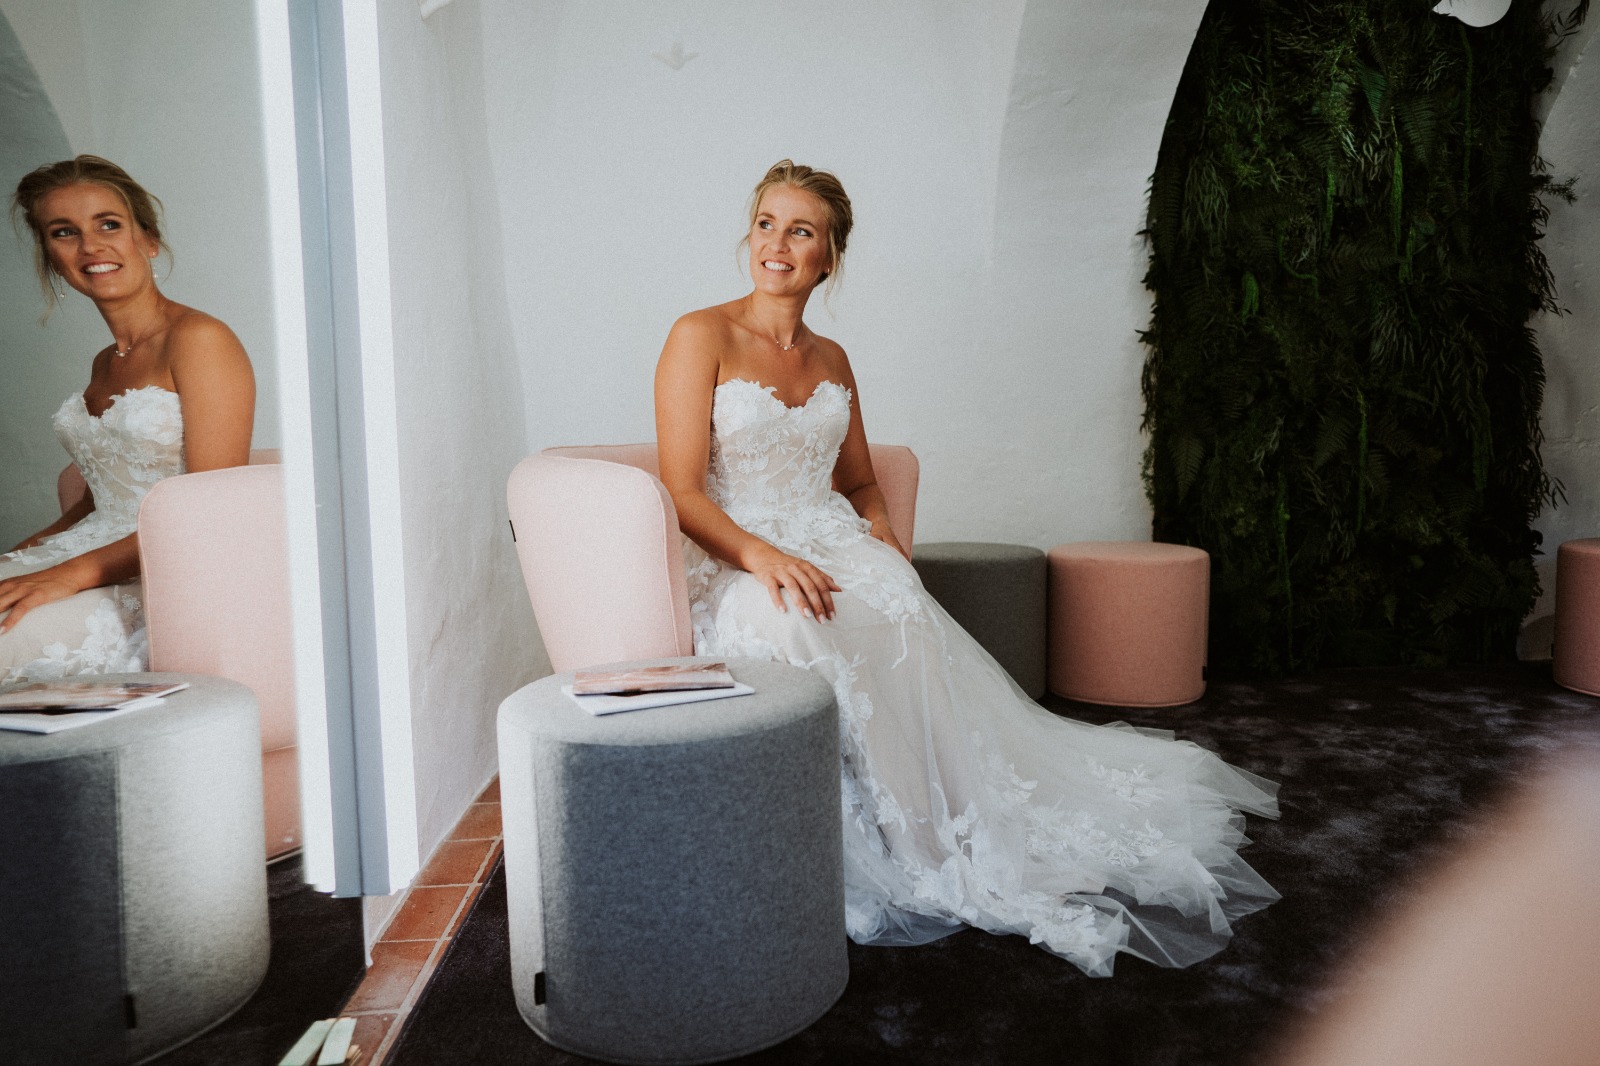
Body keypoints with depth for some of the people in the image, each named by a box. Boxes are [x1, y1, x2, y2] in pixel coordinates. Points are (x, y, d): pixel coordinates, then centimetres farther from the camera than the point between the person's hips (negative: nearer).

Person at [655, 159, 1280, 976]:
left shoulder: (831, 361, 16)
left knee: (909, 628, -29)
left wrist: (888, 552, -1)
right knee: (829, 638, -36)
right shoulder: (702, 338, -1)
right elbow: (683, 493, -8)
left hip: (834, 561, 4)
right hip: (733, 573, -4)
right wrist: (764, 557, -24)